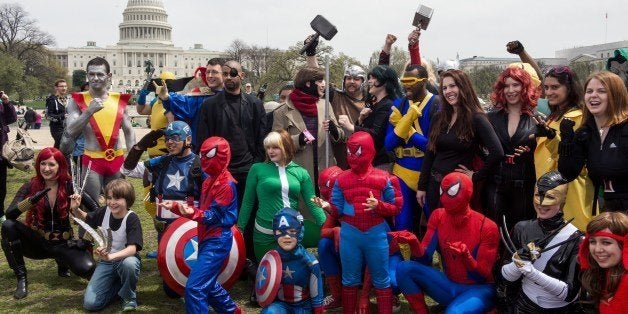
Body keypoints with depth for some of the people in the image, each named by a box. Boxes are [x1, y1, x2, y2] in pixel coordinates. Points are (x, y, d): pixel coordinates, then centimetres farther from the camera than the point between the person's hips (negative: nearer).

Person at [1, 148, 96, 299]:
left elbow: (95, 210, -13)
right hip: (38, 241, 1)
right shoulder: (31, 186, -8)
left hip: (63, 243, -1)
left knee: (87, 268, -28)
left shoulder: (69, 186, -10)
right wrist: (31, 200, -37)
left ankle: (62, 262, 11)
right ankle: (21, 279, -14)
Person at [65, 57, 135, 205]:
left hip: (117, 160, 3)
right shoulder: (77, 101, -3)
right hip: (92, 161, -3)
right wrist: (89, 111, -24)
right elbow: (71, 132, -13)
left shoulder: (119, 100, 5)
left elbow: (129, 131, 8)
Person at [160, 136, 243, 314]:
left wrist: (193, 213, -36)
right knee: (207, 284, 20)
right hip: (207, 239, 10)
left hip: (217, 241, -10)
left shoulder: (226, 184, -16)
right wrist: (176, 206, 9)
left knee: (194, 287, -15)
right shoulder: (210, 180, 15)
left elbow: (215, 215, -21)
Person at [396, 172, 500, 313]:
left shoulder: (487, 227, -16)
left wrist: (466, 256, -36)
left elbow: (482, 276, -16)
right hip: (449, 286, 5)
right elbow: (424, 260, -7)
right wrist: (414, 243, -29)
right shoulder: (438, 216, -3)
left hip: (478, 289, -4)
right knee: (404, 268, -19)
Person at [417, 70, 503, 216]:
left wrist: (476, 176, -14)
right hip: (434, 184, 5)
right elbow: (429, 153, 8)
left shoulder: (476, 118, -11)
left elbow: (497, 153, -22)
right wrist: (422, 186, 6)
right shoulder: (439, 117, 6)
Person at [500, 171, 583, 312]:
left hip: (560, 309, -1)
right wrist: (518, 262, -20)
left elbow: (570, 294, -14)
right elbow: (506, 276, -1)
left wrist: (531, 272, -24)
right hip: (524, 304, 1)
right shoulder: (522, 228, -3)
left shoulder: (575, 238, -11)